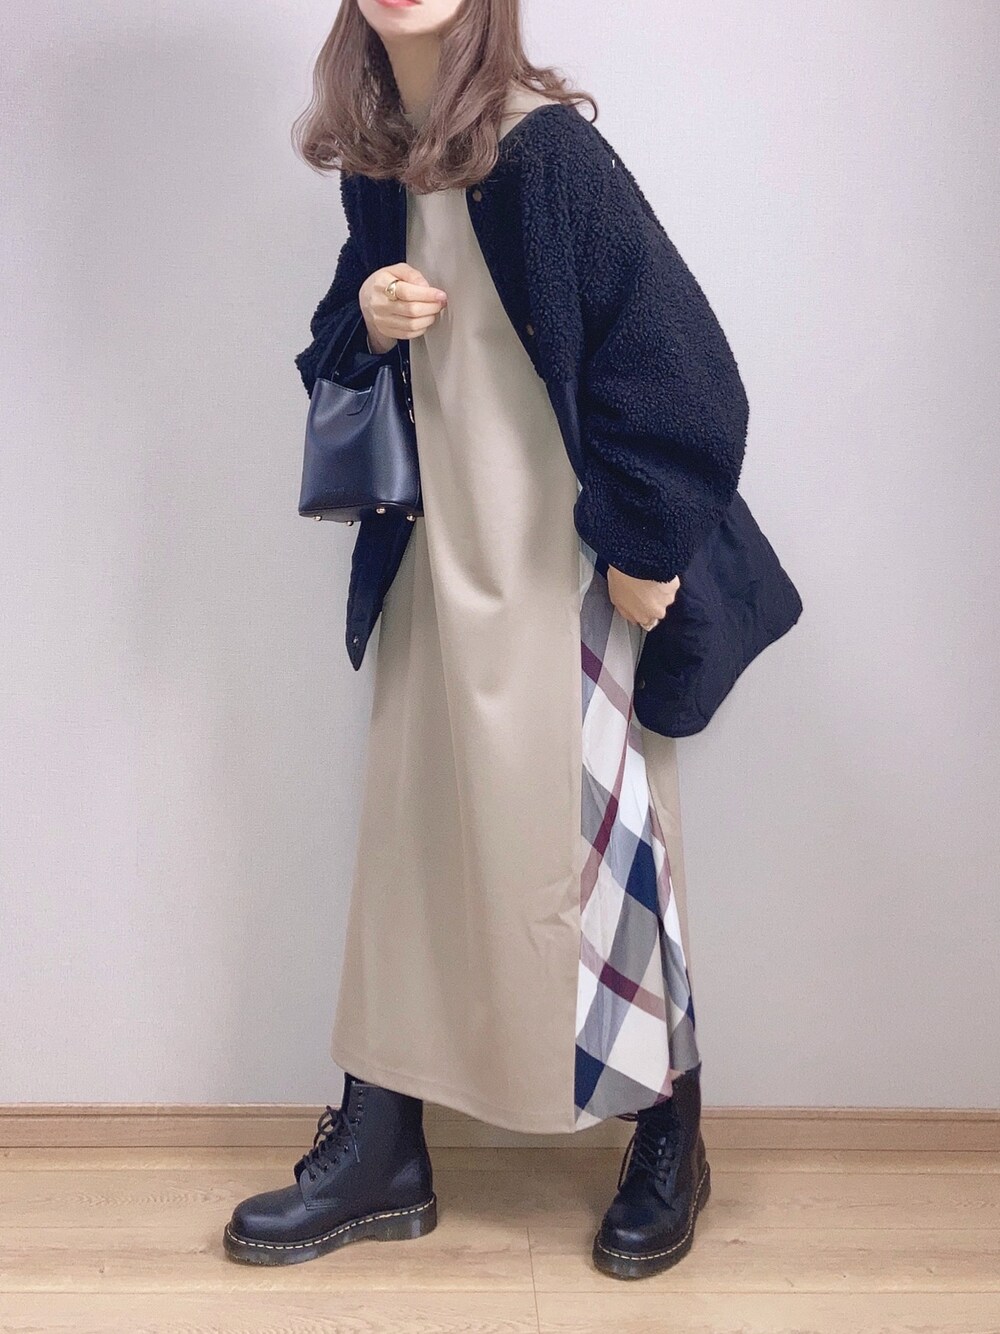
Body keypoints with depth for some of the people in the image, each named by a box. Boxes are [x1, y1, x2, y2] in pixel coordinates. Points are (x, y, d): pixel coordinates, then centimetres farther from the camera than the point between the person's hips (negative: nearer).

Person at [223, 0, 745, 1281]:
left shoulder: (539, 143, -15)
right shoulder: (379, 156, 7)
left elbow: (673, 353, -16)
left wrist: (642, 546, -14)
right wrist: (368, 316, -6)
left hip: (561, 566, -7)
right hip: (442, 551, 7)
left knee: (590, 838, 2)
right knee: (411, 837, 10)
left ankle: (670, 1142, 24)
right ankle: (380, 1155, 24)